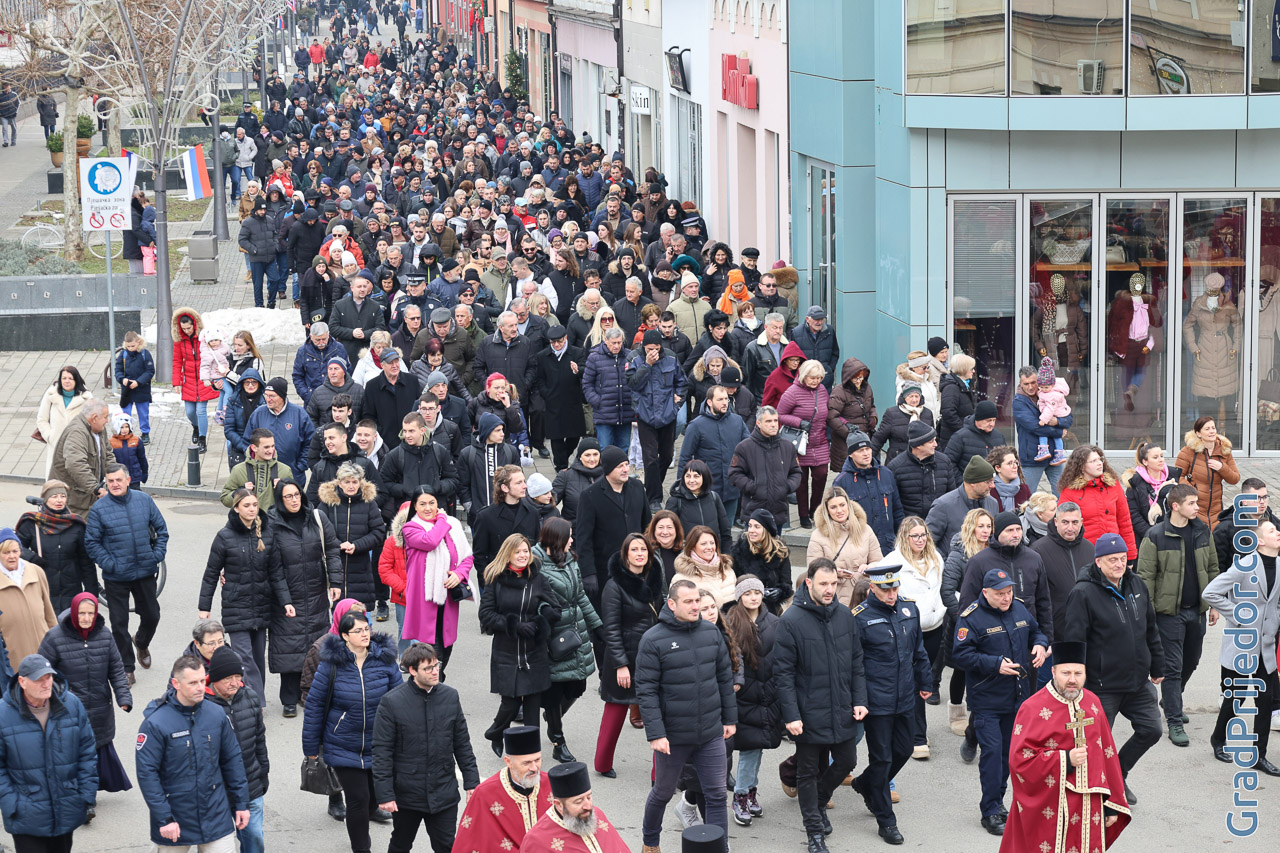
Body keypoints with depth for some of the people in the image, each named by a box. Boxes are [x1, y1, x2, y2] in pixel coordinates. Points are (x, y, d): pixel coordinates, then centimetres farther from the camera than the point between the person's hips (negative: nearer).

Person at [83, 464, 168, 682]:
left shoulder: (144, 500, -1)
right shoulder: (100, 508, -9)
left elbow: (161, 529, 8)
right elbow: (91, 542, -4)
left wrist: (157, 555, -2)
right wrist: (109, 564, -12)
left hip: (145, 572, 3)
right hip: (116, 577, -3)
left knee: (151, 615, 16)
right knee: (119, 623, 2)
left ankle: (141, 643, 48)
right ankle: (126, 667, 15)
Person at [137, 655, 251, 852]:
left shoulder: (216, 714, -2)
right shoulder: (156, 723, -15)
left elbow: (232, 760, 8)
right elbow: (146, 773, -13)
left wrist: (241, 803, 8)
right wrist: (164, 819, -15)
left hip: (217, 818, 3)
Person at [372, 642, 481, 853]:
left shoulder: (450, 697, 0)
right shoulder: (392, 702, -12)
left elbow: (462, 744, 8)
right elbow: (382, 752, -9)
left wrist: (471, 782, 6)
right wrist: (384, 794, -12)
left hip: (444, 794, 2)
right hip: (406, 794, -2)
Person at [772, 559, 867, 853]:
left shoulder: (844, 615, 2)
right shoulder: (791, 620, -13)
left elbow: (857, 662, 9)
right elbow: (783, 672, -12)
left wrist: (859, 700, 2)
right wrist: (791, 715, -16)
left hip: (842, 712, 4)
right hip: (809, 714, -4)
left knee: (846, 762, 15)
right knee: (809, 772, 8)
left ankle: (818, 802, 42)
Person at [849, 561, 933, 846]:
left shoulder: (909, 611, 5)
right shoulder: (860, 617, -13)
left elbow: (919, 651, 18)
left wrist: (925, 682, 21)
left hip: (905, 700, 6)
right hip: (877, 703, -6)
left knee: (903, 750, 16)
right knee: (881, 758, 3)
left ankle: (865, 784, 42)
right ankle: (886, 820, 13)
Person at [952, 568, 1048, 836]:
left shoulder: (1019, 609, 7)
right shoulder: (971, 617, -13)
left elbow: (1035, 631, 23)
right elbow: (961, 654, -17)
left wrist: (1039, 644, 0)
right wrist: (996, 664, -23)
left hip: (1018, 698, 6)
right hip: (987, 700, -6)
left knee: (1009, 750, 13)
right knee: (992, 751, -10)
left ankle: (996, 801, 27)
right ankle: (991, 812, -5)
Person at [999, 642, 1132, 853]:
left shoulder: (1092, 704, 9)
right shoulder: (1033, 709, -8)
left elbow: (1108, 756, 13)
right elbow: (1019, 760, -12)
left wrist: (1112, 804, 10)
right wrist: (1065, 760, -18)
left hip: (1089, 809, 5)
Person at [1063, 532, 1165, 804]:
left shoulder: (1137, 586, 7)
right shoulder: (1084, 593, -14)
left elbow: (1151, 631, 17)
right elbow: (1074, 639, -15)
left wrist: (1157, 667, 19)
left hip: (1138, 680, 6)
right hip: (1102, 684, -6)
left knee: (1151, 729, 8)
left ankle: (1118, 774, 29)